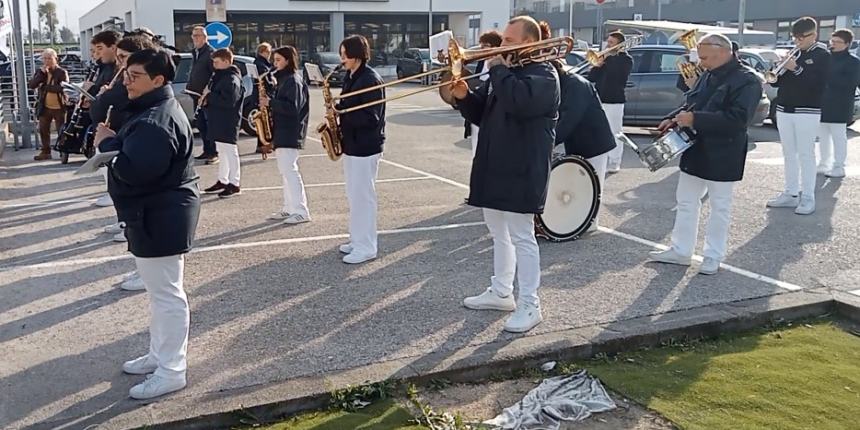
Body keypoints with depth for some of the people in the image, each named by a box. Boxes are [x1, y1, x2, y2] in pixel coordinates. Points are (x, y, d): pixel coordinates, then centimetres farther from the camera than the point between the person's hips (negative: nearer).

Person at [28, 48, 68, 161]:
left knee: (62, 131, 2)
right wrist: (41, 73, -15)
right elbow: (32, 85, -5)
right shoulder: (40, 71, 7)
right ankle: (45, 152, 21)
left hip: (59, 107, -5)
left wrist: (45, 86, -17)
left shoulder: (62, 72, -8)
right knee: (43, 130, 11)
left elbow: (64, 87, -22)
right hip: (45, 107, 5)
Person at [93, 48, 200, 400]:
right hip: (156, 215, 12)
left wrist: (108, 143, -16)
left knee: (167, 294, -2)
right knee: (160, 291, 20)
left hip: (160, 218, -12)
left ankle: (171, 371, 9)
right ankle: (159, 354, 35)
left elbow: (136, 169, -32)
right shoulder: (153, 110, 14)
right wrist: (115, 142, 4)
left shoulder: (157, 120, -23)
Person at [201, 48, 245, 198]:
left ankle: (234, 184, 2)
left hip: (228, 123, -10)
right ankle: (222, 181, 25)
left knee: (230, 152, -4)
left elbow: (229, 101, -26)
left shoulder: (232, 79, -16)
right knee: (222, 152, 16)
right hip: (218, 121, 10)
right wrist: (207, 99, 1)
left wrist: (209, 96, -17)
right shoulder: (219, 76, 15)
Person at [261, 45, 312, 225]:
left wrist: (270, 102, -21)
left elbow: (292, 107, -22)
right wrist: (269, 102, 4)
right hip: (283, 132, 10)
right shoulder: (284, 79, 17)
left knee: (289, 170, -12)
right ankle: (289, 208, 18)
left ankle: (301, 212, -11)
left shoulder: (293, 81, -13)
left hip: (289, 134, -10)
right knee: (286, 170, 12)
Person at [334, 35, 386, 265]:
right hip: (352, 144, 9)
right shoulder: (350, 77, 12)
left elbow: (371, 117, -21)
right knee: (354, 196, 15)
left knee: (363, 196, -4)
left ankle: (366, 248, 4)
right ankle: (358, 240, 26)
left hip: (365, 147, -9)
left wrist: (340, 113, -22)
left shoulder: (371, 80, -16)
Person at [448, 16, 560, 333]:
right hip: (495, 169, 9)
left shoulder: (543, 75, -11)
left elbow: (518, 101, -32)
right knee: (499, 234, 17)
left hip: (521, 173, -9)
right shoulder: (505, 72, 16)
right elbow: (482, 114, 17)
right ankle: (500, 293, 30)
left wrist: (498, 69, -18)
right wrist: (464, 97, -3)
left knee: (521, 238, -4)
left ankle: (530, 306, 4)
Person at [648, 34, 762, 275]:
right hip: (694, 151, 8)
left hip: (721, 157, -8)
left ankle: (713, 257, 17)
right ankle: (680, 250, 23)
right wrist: (673, 119, 0)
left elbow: (738, 118, -26)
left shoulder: (747, 80, -15)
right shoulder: (708, 76, 10)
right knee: (686, 202, 13)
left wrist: (695, 120, -28)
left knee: (720, 207, 6)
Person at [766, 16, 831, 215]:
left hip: (807, 112, -6)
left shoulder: (822, 55, -3)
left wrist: (796, 69, -22)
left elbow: (818, 84, -16)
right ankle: (790, 193, 16)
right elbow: (777, 82, 12)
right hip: (784, 110, 6)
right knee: (789, 154, 9)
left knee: (806, 155, -4)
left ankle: (808, 198, 0)